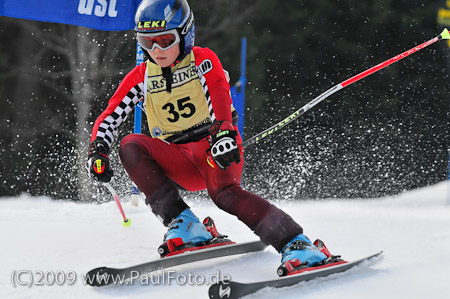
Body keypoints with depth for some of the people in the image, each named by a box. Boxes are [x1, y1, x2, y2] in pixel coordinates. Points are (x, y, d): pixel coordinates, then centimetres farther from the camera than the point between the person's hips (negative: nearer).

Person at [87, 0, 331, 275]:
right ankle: (184, 224, -26)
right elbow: (110, 116, 5)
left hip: (216, 149, -4)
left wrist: (223, 132, -39)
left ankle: (296, 244, -39)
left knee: (222, 191, -35)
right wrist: (98, 149, -16)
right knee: (131, 146, -23)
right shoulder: (142, 77, 9)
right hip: (179, 164, 4)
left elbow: (220, 96, -18)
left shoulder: (203, 60, 0)